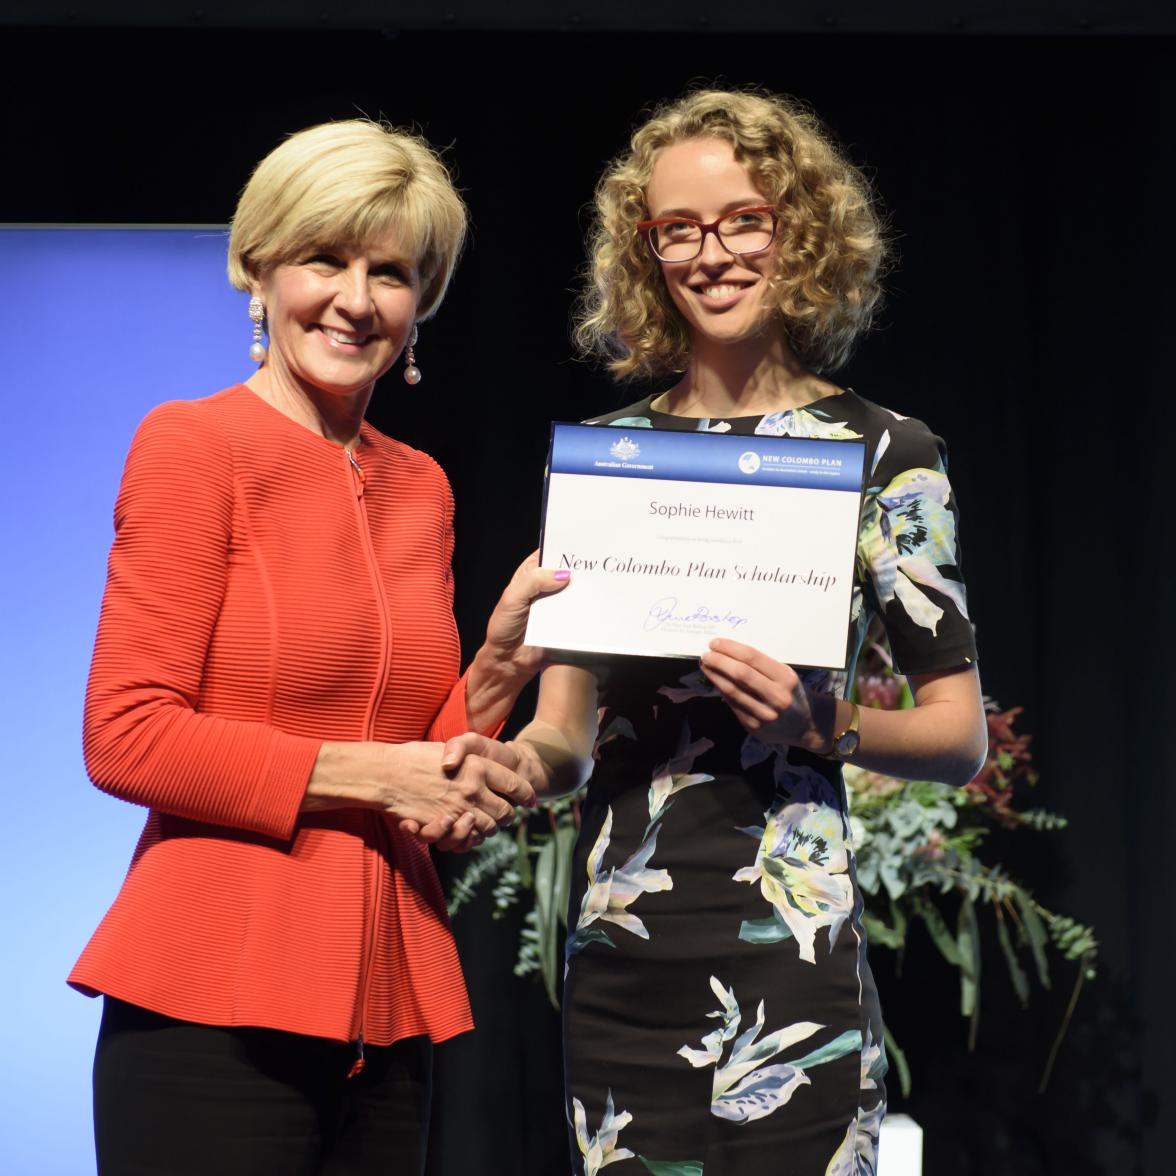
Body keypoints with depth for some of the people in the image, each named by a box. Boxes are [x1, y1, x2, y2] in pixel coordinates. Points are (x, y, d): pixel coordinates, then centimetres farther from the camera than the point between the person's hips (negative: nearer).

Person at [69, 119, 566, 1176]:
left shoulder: (421, 488, 13)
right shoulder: (196, 444, -4)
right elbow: (125, 737, -11)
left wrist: (502, 656, 0)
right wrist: (369, 774, -11)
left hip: (389, 1000, 6)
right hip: (218, 996, -6)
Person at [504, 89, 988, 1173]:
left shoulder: (883, 451, 2)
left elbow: (960, 735, 2)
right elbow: (567, 725, 12)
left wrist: (824, 723, -17)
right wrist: (520, 759, -10)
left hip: (787, 952, -3)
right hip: (617, 949, 3)